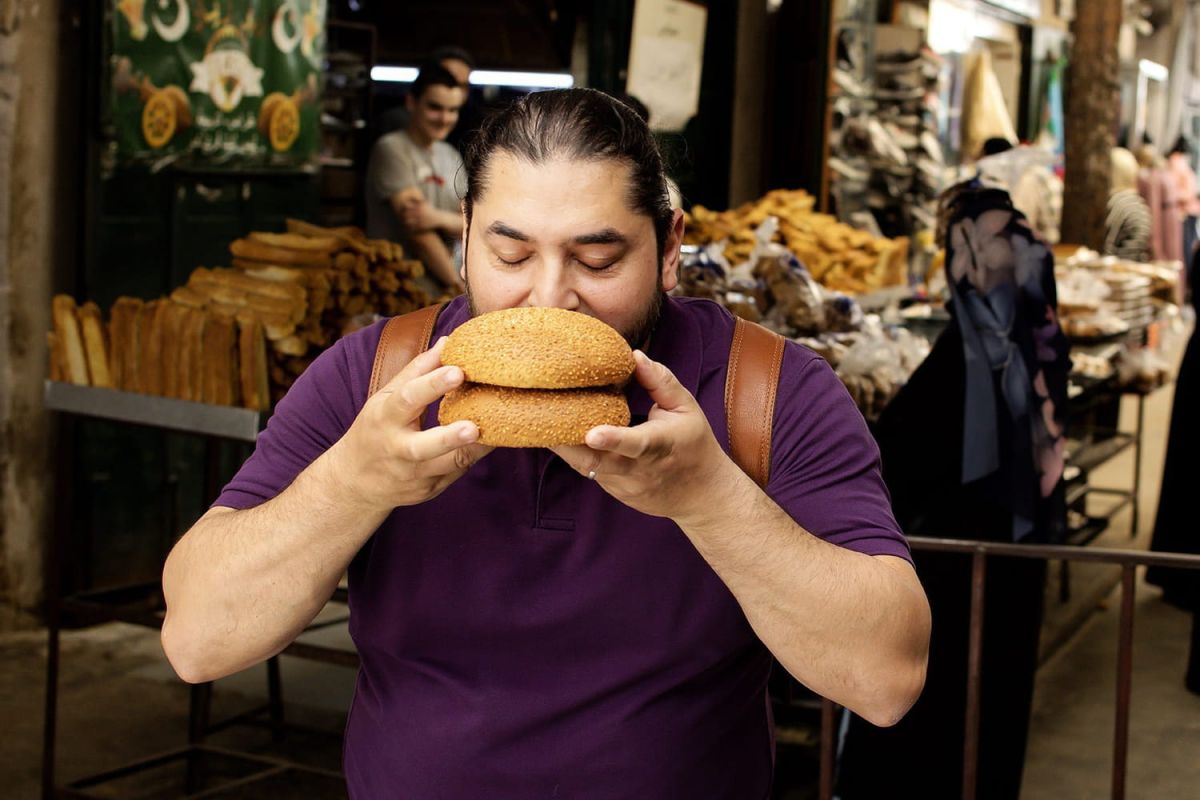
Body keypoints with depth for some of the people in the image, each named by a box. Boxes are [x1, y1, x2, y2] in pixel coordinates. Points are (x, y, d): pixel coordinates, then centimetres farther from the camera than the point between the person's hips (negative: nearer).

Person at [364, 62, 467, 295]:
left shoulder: (450, 156, 16)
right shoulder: (391, 149, -4)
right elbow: (415, 229, -11)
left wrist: (440, 218, -14)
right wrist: (455, 283, -8)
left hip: (446, 287, 6)